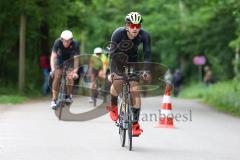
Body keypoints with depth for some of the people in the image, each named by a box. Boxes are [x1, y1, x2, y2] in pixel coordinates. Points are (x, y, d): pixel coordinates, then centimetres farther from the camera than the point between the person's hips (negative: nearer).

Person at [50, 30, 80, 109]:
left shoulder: (75, 44, -29)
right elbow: (53, 56, -32)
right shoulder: (58, 42, -30)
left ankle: (68, 96, 2)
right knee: (57, 77, -16)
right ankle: (54, 100, -13)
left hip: (69, 61, 0)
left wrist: (75, 71, -36)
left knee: (70, 77, -20)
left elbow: (76, 58, -29)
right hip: (59, 60, 0)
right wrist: (52, 69, -42)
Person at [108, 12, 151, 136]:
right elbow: (112, 54, -34)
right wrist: (112, 72, -44)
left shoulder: (144, 36, -26)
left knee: (134, 90, -12)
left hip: (132, 60, 1)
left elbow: (147, 55, -26)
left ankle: (135, 123, -7)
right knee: (118, 81, -25)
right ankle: (113, 105, 6)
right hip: (118, 58, -1)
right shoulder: (118, 33, -31)